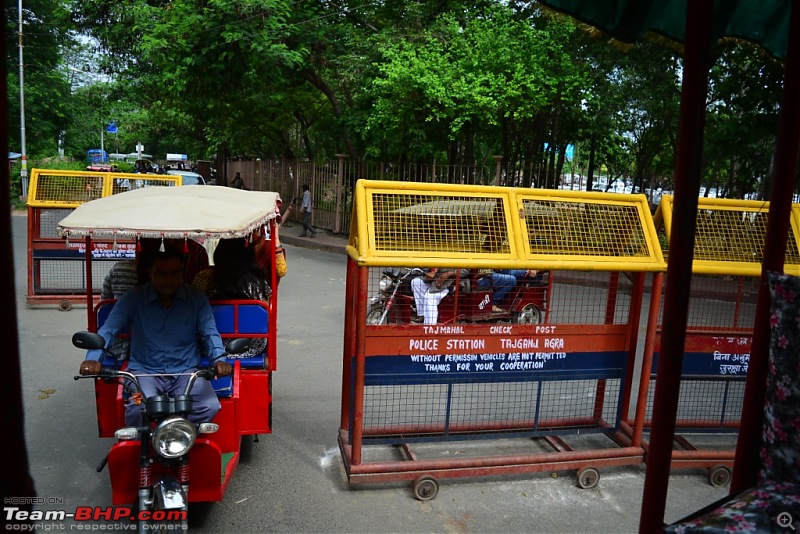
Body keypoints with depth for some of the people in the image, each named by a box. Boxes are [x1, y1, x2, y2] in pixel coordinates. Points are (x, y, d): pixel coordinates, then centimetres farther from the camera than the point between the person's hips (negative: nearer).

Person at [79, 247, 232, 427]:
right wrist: (93, 358, -27)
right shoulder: (134, 298, -1)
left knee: (210, 406, -26)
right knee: (138, 410, -31)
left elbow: (210, 333, -3)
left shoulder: (196, 299, 1)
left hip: (185, 372, 1)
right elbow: (108, 330, -7)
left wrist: (219, 359, -23)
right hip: (144, 371, 0)